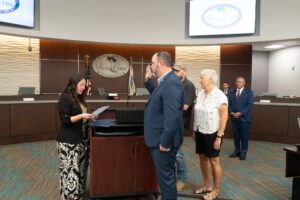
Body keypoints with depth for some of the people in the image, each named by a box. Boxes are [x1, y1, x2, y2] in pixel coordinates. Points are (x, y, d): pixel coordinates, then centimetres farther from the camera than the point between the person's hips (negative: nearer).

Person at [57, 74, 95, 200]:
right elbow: (65, 120, -18)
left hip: (79, 138, 9)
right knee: (70, 169, -4)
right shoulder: (65, 98, -13)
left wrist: (88, 117, 6)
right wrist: (81, 116, -26)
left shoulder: (79, 98, 13)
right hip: (67, 140, -9)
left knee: (79, 167, 13)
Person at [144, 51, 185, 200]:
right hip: (160, 139, 10)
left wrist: (165, 143, -23)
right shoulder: (166, 82, 10)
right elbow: (158, 97, 29)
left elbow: (172, 117, -29)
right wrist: (148, 81, 17)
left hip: (164, 141, -10)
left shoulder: (171, 84, -23)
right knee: (165, 175, 22)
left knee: (166, 176, 4)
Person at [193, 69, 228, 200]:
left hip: (212, 133, -6)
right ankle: (207, 185, 31)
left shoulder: (220, 96, -14)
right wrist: (194, 130, 10)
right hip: (200, 132, 7)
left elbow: (224, 117, -15)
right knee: (203, 158, 14)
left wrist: (219, 137, -17)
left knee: (214, 161, 4)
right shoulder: (200, 93, 5)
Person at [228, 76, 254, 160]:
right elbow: (228, 104, 6)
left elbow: (250, 105, -11)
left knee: (244, 136, 3)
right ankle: (237, 151, 22)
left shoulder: (249, 92, -2)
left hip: (244, 118, -4)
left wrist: (240, 113, -19)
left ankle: (243, 153, 15)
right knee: (236, 136, 10)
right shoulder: (232, 93, 11)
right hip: (234, 118, 4)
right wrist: (231, 113, -12)